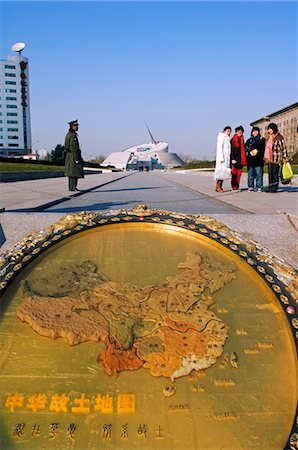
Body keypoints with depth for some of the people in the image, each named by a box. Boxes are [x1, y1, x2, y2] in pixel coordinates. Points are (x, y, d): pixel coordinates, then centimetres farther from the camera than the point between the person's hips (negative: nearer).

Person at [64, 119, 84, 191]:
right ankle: (72, 187, -8)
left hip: (69, 155, 10)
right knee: (73, 172, -9)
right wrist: (76, 158, -21)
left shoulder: (68, 134, 17)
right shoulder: (73, 135, -15)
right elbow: (73, 148, -21)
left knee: (72, 172, 10)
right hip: (73, 156, -10)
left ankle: (72, 187, 13)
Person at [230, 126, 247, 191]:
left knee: (239, 173, 6)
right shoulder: (233, 140, -4)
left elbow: (243, 149, 19)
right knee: (234, 173, -4)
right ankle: (233, 187, -1)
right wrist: (232, 159, -16)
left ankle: (237, 187, 11)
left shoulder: (242, 139, 16)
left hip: (241, 159, 6)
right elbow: (232, 150, -9)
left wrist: (244, 159, 14)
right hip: (235, 159, -6)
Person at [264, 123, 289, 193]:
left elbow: (283, 148, -5)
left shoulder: (279, 137, -5)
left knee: (275, 173, -4)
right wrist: (266, 158, 21)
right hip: (269, 159, 7)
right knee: (270, 173, 7)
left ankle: (274, 188, 0)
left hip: (276, 159, -7)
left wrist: (285, 158, -8)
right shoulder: (269, 138, 16)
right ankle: (270, 187, 12)